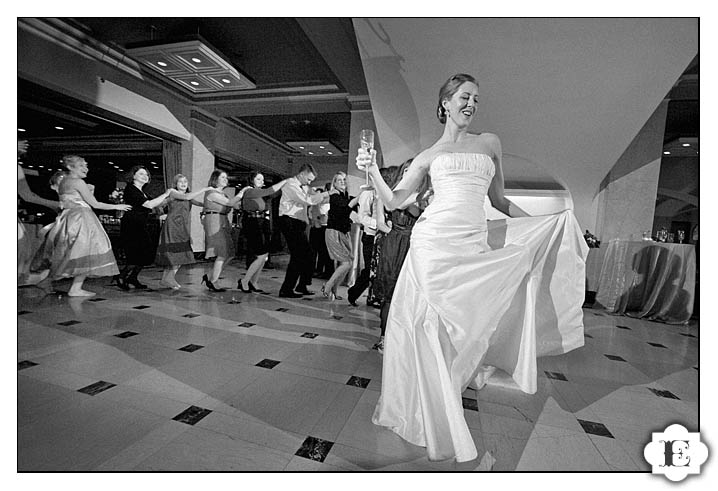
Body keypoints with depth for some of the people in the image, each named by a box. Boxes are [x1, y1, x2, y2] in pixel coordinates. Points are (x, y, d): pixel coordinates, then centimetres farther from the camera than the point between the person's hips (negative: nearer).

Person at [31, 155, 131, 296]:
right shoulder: (78, 182, -8)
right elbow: (94, 204, -7)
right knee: (86, 254, -6)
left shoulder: (62, 182, 17)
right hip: (81, 219, -9)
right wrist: (117, 206, 1)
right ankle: (75, 289, -6)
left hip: (67, 218, 9)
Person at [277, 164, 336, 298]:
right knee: (298, 257, -9)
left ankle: (301, 286, 21)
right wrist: (327, 193, -16)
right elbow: (307, 200, -20)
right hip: (290, 223, -9)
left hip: (298, 223, 9)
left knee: (307, 256, 9)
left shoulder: (301, 187, 21)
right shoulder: (290, 184, -10)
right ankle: (286, 289, 0)